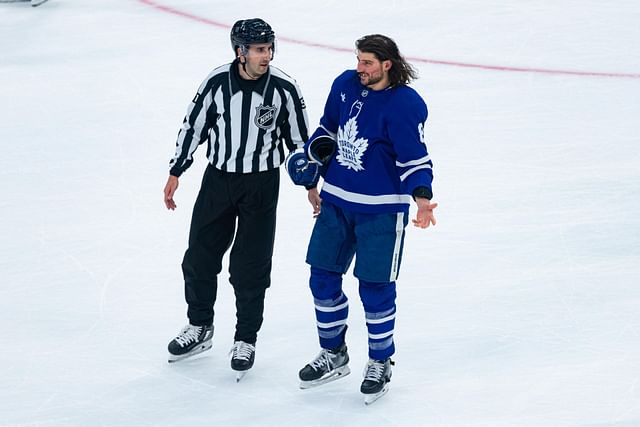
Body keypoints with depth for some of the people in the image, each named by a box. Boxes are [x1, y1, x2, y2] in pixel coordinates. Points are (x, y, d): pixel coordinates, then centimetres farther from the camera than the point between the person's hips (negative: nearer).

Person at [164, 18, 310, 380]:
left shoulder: (284, 88, -12)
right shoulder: (217, 82, -9)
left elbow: (300, 139, -1)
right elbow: (193, 127, 2)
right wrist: (175, 174, 6)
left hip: (261, 185, -2)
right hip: (218, 178, 2)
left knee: (250, 268, 1)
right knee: (199, 258, 9)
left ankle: (246, 340, 17)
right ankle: (200, 328, 29)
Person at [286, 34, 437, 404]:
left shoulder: (405, 104, -17)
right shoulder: (346, 85, 1)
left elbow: (415, 159, -16)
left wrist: (422, 198, -32)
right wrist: (311, 178, 16)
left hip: (381, 210, -6)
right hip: (336, 201, 6)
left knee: (375, 288, -1)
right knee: (323, 279, 10)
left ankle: (380, 363, 19)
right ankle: (334, 355, 29)